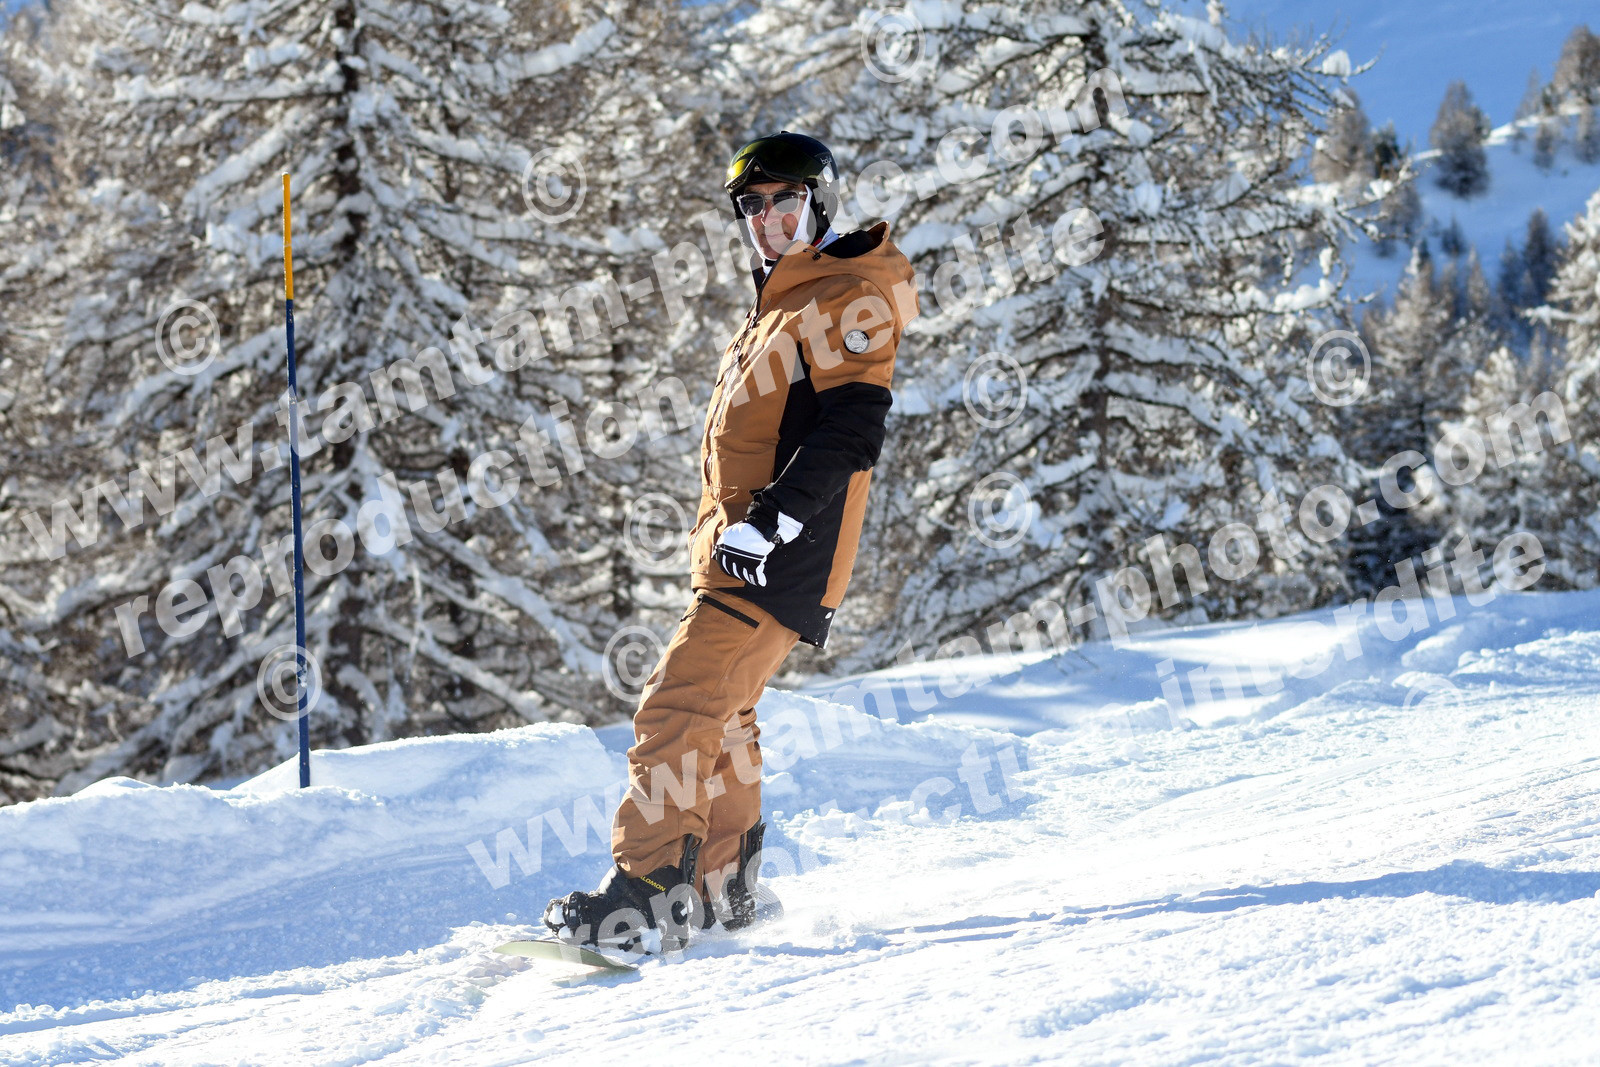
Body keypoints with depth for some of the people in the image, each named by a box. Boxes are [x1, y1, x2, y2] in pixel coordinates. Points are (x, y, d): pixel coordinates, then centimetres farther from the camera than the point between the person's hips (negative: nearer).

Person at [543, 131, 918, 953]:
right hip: (734, 548, 10)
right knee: (719, 717, 18)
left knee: (679, 707, -18)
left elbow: (852, 428, -19)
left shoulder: (848, 299, -7)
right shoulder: (772, 309, 24)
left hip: (779, 555, -10)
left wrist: (773, 518, -25)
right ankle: (725, 888, 28)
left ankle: (647, 894, -21)